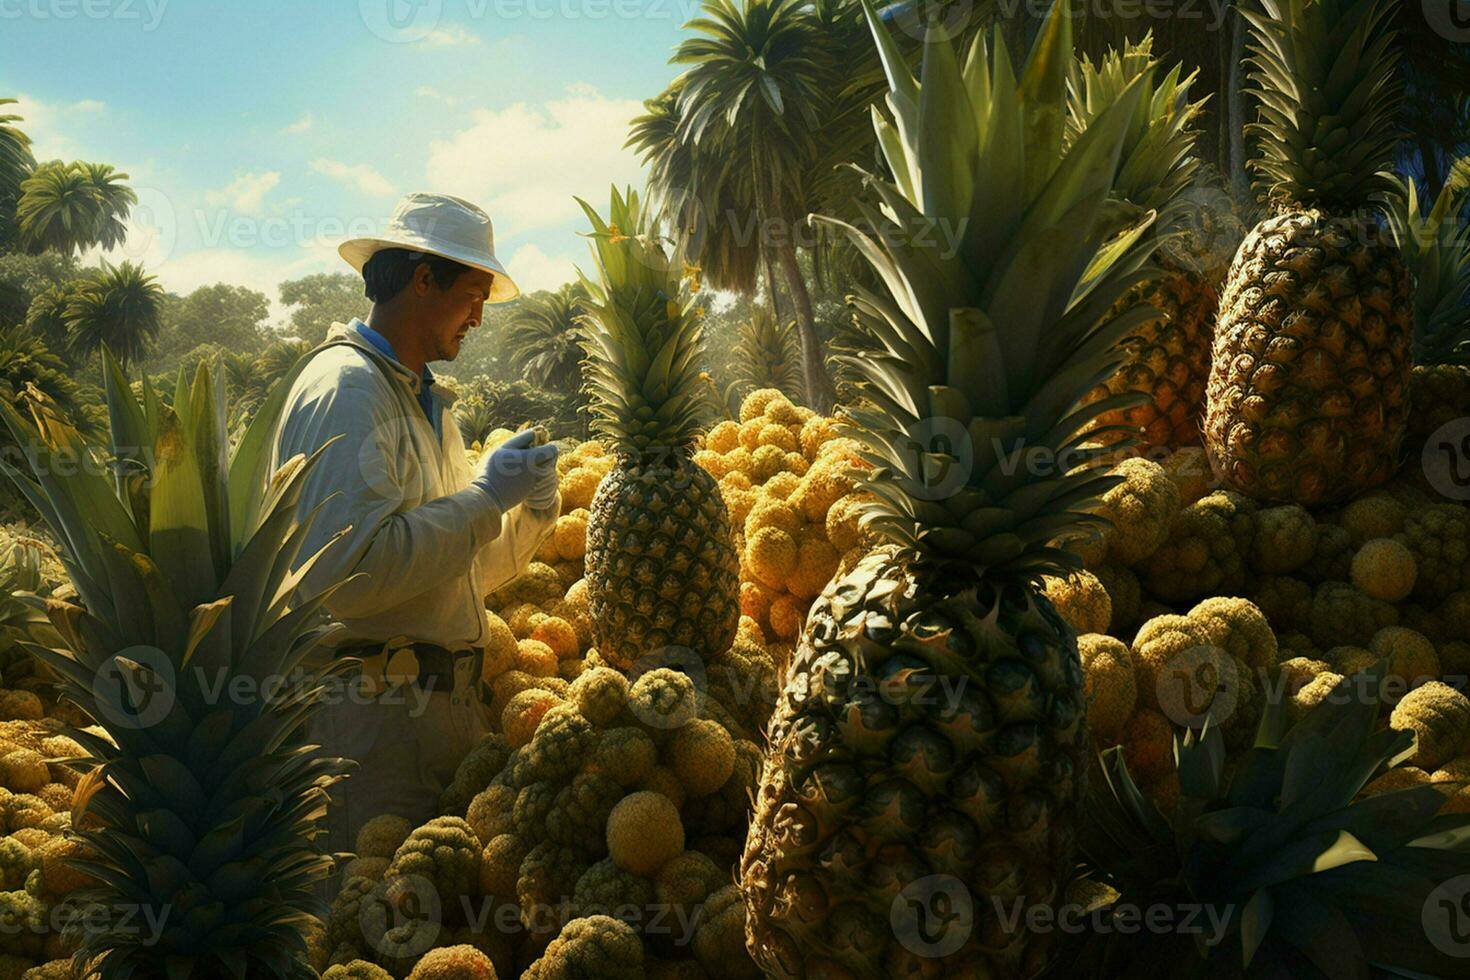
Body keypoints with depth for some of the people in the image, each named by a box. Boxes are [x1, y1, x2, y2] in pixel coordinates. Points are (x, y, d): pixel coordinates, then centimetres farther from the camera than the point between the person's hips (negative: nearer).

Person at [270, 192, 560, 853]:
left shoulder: (422, 399, 21)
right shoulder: (346, 388, -11)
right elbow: (349, 571, -25)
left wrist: (533, 508, 6)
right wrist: (486, 495, -16)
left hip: (444, 703, 9)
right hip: (373, 714, -9)